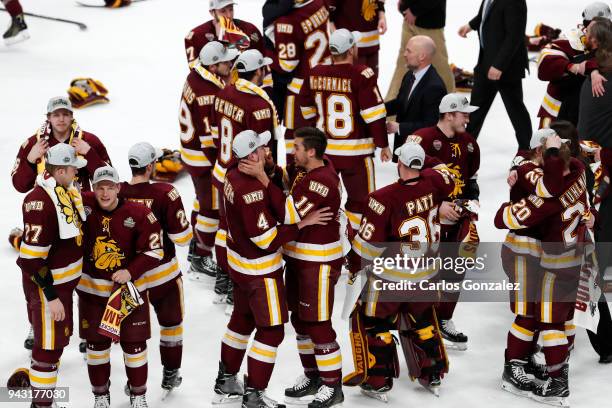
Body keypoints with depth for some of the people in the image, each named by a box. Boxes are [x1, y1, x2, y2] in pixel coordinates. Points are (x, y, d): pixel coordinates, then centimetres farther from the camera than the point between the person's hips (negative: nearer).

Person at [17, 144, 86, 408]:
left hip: (64, 281, 9)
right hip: (47, 286, -9)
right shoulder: (40, 202, -27)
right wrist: (51, 297, -23)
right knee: (50, 345, 2)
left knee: (58, 338, 21)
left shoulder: (65, 193, 3)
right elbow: (32, 259, -26)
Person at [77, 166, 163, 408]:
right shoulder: (84, 205, -10)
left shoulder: (139, 214, -14)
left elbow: (154, 251, -10)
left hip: (129, 288, -1)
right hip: (91, 288, 2)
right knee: (96, 342, 10)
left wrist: (131, 272, -18)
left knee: (134, 343, 5)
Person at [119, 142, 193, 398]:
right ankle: (170, 376, 30)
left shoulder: (116, 193, -13)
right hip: (163, 275, -2)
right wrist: (181, 220, 5)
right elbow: (182, 237, -16)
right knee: (171, 323, 20)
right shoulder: (165, 194, -20)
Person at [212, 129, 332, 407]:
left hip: (239, 262, 10)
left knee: (242, 320, 24)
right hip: (260, 270, -10)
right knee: (271, 331, 2)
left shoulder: (234, 175, -2)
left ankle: (226, 383, 37)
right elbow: (266, 239, -28)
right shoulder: (252, 191, -30)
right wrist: (303, 223, -23)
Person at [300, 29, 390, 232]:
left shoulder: (315, 74, -3)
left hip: (323, 148, 5)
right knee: (361, 199, 7)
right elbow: (373, 115, -15)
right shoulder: (362, 75, -17)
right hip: (355, 151, -5)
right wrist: (383, 144, -4)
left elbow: (307, 109, 10)